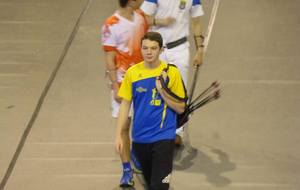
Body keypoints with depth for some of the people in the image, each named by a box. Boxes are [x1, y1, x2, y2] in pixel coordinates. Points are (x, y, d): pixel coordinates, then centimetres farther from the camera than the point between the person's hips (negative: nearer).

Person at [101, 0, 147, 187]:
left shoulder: (141, 18, 2)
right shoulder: (111, 26, -17)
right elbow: (110, 59, -14)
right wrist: (116, 88, -16)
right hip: (123, 81, -5)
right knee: (123, 125, 0)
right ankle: (127, 170, 7)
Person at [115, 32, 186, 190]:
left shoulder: (171, 72, -6)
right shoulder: (132, 72, 0)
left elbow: (180, 108, -2)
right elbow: (125, 105, 6)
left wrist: (162, 91, -15)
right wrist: (119, 135, 1)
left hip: (163, 137, -3)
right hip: (140, 138, 3)